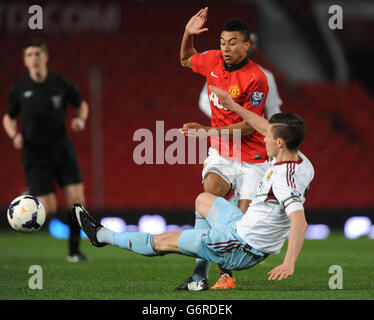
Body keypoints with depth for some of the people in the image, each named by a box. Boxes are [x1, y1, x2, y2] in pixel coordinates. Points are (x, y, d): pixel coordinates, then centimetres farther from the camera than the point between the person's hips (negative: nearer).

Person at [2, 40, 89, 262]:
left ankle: (74, 250, 6)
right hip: (35, 152, -1)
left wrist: (81, 119, -6)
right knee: (49, 209, -10)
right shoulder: (20, 89, -1)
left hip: (61, 148, 1)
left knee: (77, 200, -12)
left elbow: (81, 104, 15)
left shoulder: (61, 83, -1)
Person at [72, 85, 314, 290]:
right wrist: (234, 106, 18)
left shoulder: (284, 178, -30)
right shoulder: (299, 160, -2)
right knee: (203, 200, 32)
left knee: (163, 241, 10)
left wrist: (289, 263, -49)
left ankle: (102, 235, 30)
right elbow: (267, 128, 16)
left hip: (241, 248, -9)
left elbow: (300, 221, -41)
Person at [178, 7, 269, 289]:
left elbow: (247, 127, -18)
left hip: (251, 159, -3)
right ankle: (200, 272, -32)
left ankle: (226, 271, 17)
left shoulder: (256, 79, -18)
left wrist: (208, 130, -25)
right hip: (220, 153, 3)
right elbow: (186, 60, 24)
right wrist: (189, 34, 6)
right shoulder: (213, 60, -1)